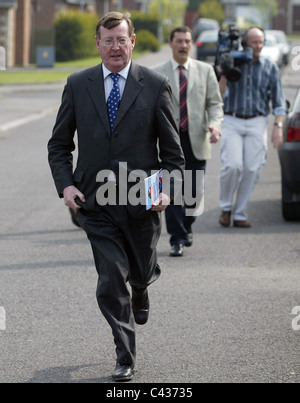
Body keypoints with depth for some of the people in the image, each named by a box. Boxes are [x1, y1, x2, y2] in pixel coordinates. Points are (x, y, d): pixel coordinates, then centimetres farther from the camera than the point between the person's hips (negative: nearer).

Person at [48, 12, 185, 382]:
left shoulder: (155, 86, -1)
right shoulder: (77, 85, 3)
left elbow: (172, 149, 2)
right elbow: (59, 144, 9)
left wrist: (168, 189, -12)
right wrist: (65, 184, -6)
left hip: (142, 199, 0)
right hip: (95, 200, 0)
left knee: (141, 272, 14)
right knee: (111, 283, -4)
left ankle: (140, 290, 53)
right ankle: (125, 360, 6)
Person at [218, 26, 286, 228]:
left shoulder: (270, 67, 7)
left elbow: (278, 100, 9)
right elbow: (220, 96, 1)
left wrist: (278, 126, -1)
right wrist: (223, 75, -14)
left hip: (257, 123, 1)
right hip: (232, 121, -1)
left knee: (252, 169, -4)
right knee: (233, 166, -15)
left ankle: (240, 214, 7)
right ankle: (226, 207, 6)